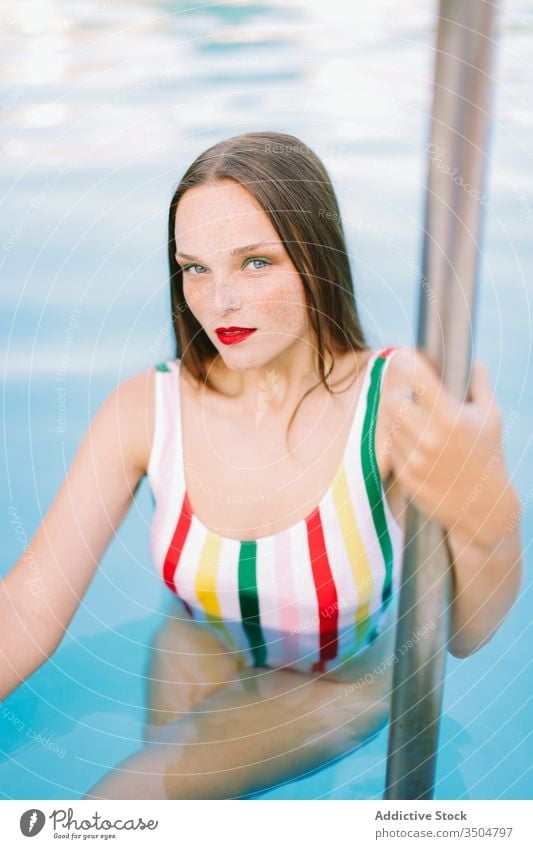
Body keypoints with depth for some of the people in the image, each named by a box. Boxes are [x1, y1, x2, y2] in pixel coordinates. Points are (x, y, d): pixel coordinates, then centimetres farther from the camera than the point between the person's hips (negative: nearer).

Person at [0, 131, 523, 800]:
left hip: (338, 687, -2)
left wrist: (491, 523, -49)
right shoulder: (146, 409, -23)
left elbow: (465, 635, -26)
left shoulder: (399, 400, -31)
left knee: (126, 799, -12)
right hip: (200, 660, 3)